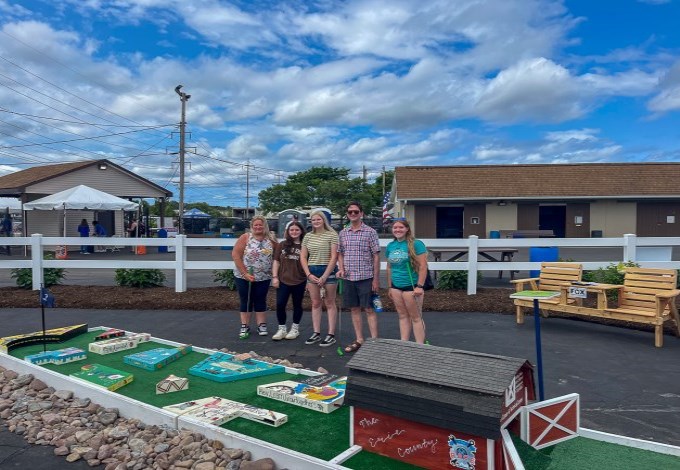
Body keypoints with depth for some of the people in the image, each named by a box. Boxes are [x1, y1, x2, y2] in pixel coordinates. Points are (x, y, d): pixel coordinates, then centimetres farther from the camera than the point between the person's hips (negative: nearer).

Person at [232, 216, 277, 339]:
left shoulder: (271, 240, 0)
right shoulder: (245, 238, -7)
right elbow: (236, 255, -11)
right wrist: (245, 273, -16)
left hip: (264, 277, 2)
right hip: (244, 276, -1)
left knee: (260, 301, 9)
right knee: (246, 301, 6)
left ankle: (261, 325, 19)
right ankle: (245, 326, 16)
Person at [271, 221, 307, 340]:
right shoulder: (282, 245, 4)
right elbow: (276, 262, 6)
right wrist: (274, 277, -1)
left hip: (299, 281, -2)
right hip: (283, 281, 2)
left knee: (297, 305, 11)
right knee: (280, 305, 0)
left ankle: (295, 329, 26)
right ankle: (281, 329, 16)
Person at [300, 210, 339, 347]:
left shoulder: (332, 235, -4)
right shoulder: (308, 236, 10)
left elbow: (334, 257, -9)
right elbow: (303, 258, 10)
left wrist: (324, 277, -14)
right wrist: (309, 274, -4)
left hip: (328, 270, -5)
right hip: (311, 271, 5)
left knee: (329, 303, 1)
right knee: (315, 303, 9)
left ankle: (331, 335, 6)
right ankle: (316, 333, 17)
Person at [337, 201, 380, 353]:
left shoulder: (370, 232, -4)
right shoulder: (343, 233, 8)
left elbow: (376, 256, -5)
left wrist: (376, 279, -8)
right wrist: (341, 269, -3)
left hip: (366, 277, -4)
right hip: (349, 278, 4)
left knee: (369, 309, -1)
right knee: (354, 309, 10)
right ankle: (359, 340, 20)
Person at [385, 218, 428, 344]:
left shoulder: (416, 244, -10)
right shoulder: (390, 246, 8)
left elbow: (423, 266, -13)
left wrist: (419, 286, -18)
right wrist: (390, 287, 16)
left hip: (411, 285, -6)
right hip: (396, 286, 6)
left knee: (415, 317, 2)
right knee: (403, 316, 14)